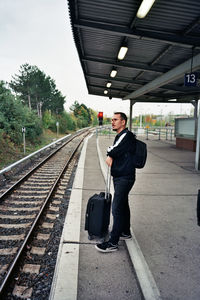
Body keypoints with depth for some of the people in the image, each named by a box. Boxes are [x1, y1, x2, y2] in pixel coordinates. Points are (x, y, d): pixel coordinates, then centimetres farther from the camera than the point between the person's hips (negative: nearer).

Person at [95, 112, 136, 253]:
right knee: (123, 205, 20)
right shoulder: (120, 136, 16)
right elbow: (112, 152, 17)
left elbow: (113, 151, -18)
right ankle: (126, 232, 36)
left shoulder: (127, 135, -15)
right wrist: (110, 157, -4)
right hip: (119, 177, 10)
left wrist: (109, 155, 3)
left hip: (124, 178, -10)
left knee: (117, 209, -8)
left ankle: (113, 243, 0)